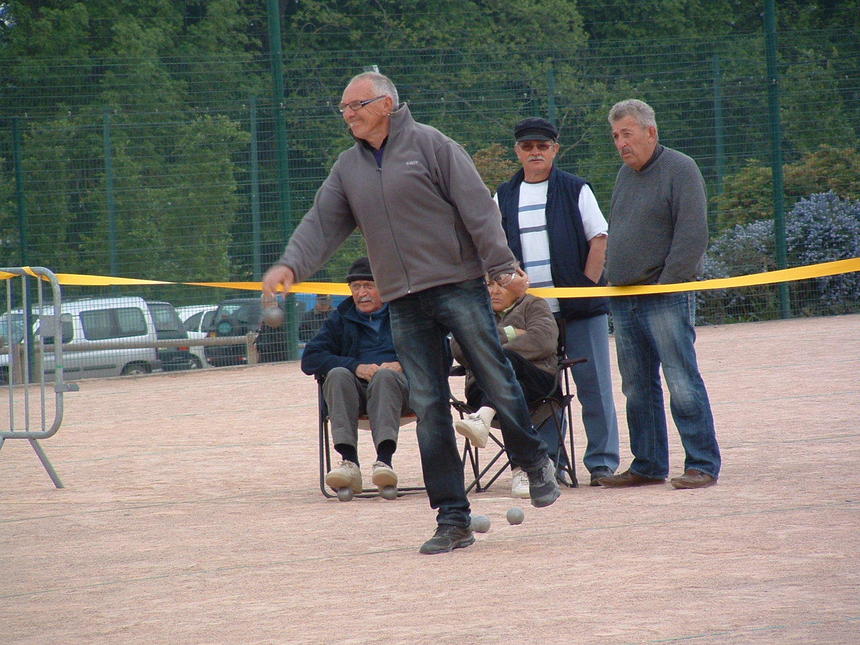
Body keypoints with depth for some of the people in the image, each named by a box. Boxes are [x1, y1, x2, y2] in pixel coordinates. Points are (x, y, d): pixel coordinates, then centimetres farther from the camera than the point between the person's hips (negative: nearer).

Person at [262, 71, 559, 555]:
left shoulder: (430, 145, -3)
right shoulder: (348, 168, 13)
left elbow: (478, 207, -7)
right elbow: (322, 224, 9)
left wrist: (501, 265, -15)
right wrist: (291, 265, -10)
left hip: (459, 284, -4)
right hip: (404, 303, 4)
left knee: (498, 382, 0)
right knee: (428, 408, 0)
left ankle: (535, 465, 26)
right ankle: (453, 519, 2)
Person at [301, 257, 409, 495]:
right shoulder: (341, 318, 21)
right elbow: (309, 359, 7)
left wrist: (402, 365, -11)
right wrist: (356, 367, -8)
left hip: (400, 387, -2)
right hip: (355, 390, 2)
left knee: (384, 375, -35)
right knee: (338, 374, -30)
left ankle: (384, 460, -52)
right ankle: (349, 463, -44)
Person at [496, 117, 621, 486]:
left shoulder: (575, 190, 3)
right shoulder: (504, 198, 12)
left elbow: (599, 239, 0)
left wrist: (588, 287, -8)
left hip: (581, 307, -3)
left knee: (593, 386, -1)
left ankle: (602, 461, 4)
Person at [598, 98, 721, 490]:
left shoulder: (680, 170, -5)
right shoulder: (625, 175, 18)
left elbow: (692, 236, -12)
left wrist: (666, 282, -15)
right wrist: (613, 280, 13)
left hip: (666, 297, -7)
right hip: (623, 300, 7)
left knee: (683, 384, -8)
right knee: (637, 387, 8)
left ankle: (703, 465, -6)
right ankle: (648, 466, 13)